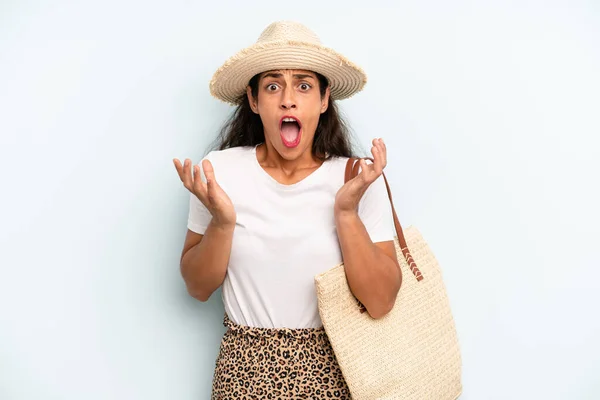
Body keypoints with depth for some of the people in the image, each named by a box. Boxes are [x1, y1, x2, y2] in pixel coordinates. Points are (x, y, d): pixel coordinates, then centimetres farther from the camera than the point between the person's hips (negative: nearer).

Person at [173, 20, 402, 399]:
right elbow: (198, 288, -3)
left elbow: (380, 303, -13)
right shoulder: (220, 170, -8)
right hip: (246, 368, 1)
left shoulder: (358, 179, -10)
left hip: (332, 368, 0)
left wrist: (347, 211, -22)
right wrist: (222, 222, -19)